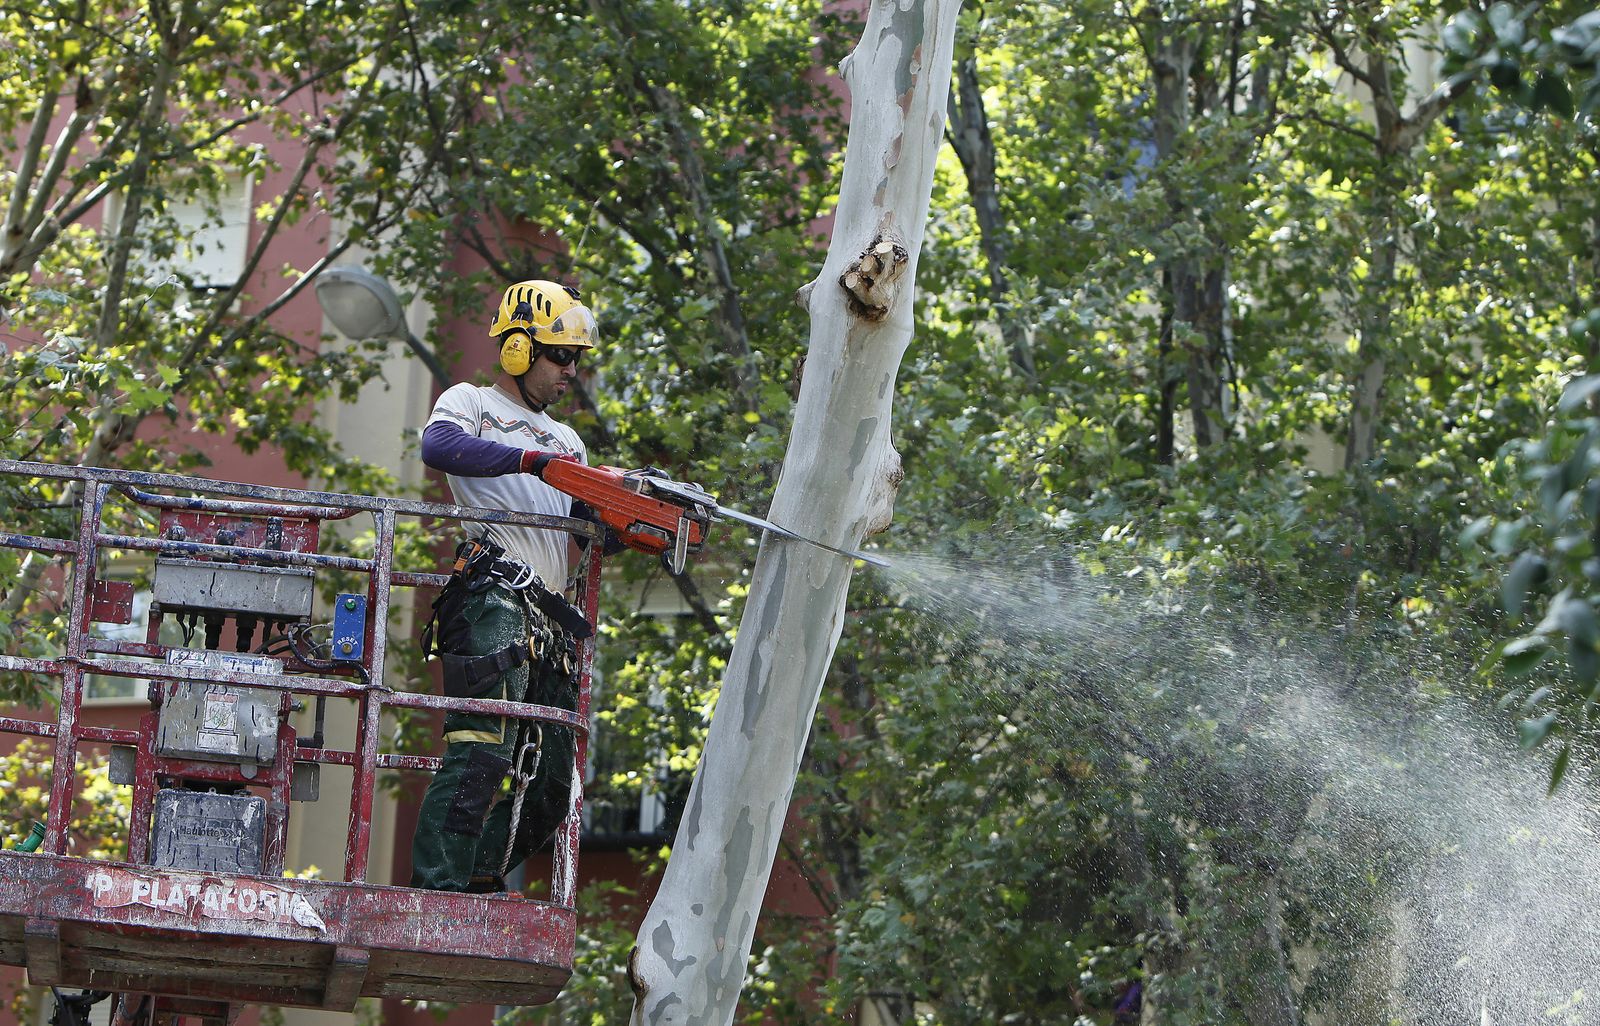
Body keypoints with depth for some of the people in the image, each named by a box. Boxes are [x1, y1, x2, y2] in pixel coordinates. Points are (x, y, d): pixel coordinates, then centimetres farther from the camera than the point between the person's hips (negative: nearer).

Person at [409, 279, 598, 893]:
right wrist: (534, 460, -23)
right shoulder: (471, 403, 11)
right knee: (483, 752, -22)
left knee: (550, 784, 7)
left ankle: (478, 885, 14)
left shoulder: (567, 441, 33)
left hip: (549, 622, 8)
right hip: (494, 596, -8)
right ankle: (435, 890, -26)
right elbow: (437, 446, -14)